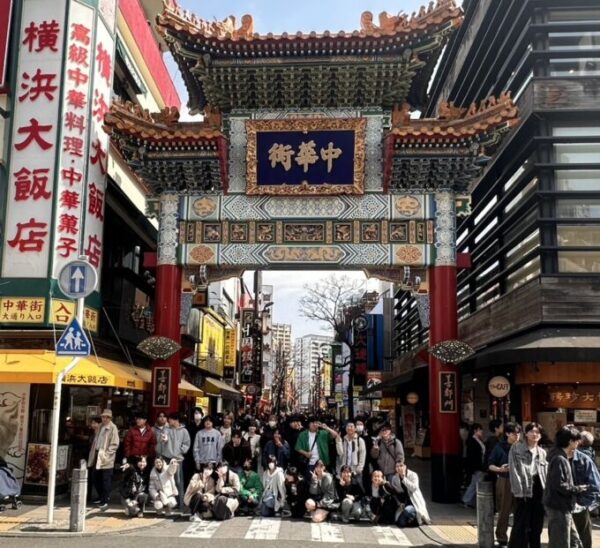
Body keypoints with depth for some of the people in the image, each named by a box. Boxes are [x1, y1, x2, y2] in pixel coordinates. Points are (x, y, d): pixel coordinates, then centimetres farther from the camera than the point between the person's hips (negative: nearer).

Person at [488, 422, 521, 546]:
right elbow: (490, 465, -2)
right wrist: (499, 469, -20)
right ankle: (502, 538, 14)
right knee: (504, 511, 2)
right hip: (505, 481, -3)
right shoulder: (500, 447, -2)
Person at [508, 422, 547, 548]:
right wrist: (519, 491, -15)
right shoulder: (516, 448, -1)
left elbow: (546, 473, 12)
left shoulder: (543, 453, 15)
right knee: (521, 525, -4)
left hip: (539, 491, 5)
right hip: (523, 491, -5)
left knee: (536, 525, 10)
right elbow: (514, 470, -7)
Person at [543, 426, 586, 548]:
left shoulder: (563, 458, 13)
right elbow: (559, 485, -25)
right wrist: (579, 489, -12)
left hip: (563, 508, 10)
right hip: (559, 508, -10)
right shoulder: (559, 459, -19)